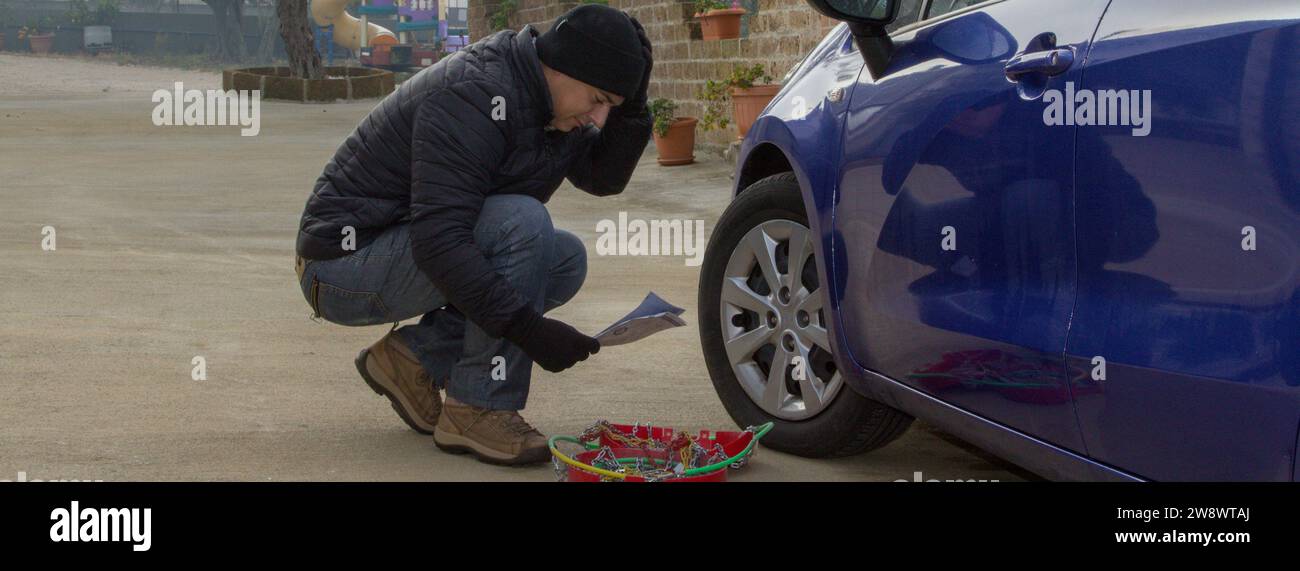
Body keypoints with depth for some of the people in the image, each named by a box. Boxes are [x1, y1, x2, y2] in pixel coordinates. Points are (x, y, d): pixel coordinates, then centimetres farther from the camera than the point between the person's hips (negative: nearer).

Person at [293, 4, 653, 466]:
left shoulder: (545, 98, 2)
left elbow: (604, 177, 12)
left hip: (414, 250, 10)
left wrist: (631, 106, -5)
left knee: (566, 260, 1)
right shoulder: (472, 98, -27)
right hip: (345, 262, -9)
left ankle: (416, 355, 4)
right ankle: (476, 410, -18)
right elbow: (438, 240, -32)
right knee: (522, 222, -28)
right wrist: (528, 328, -34)